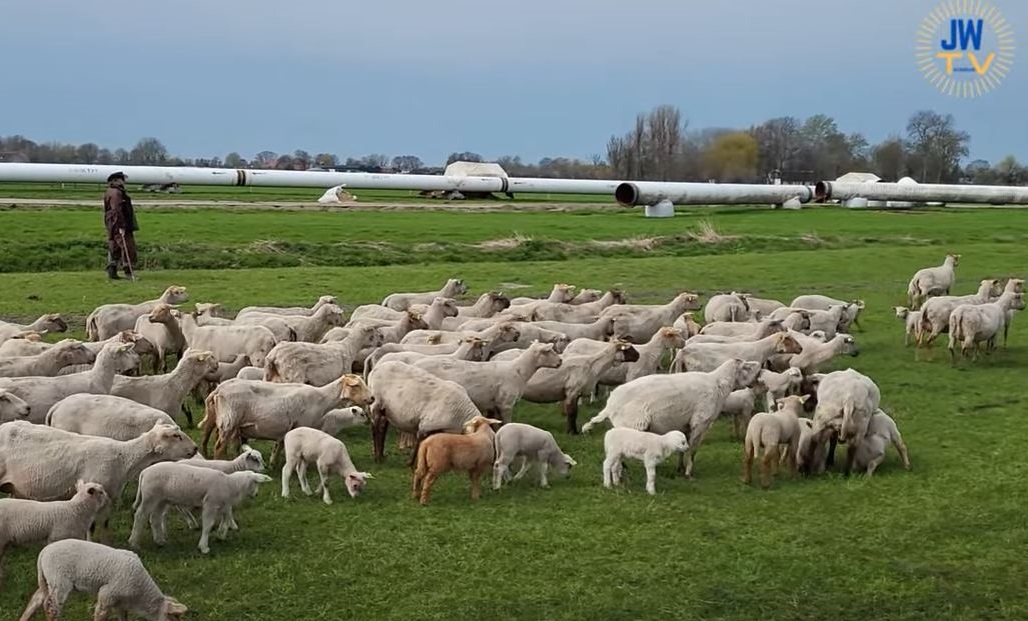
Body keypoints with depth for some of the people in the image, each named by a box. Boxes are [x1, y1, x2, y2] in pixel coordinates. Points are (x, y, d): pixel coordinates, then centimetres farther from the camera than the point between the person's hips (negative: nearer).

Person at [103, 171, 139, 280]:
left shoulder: (110, 192, 19)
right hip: (118, 226, -11)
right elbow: (117, 211, -22)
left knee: (114, 248, 11)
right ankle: (128, 271, -9)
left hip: (112, 226, 11)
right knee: (128, 247, -8)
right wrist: (121, 226, -24)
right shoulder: (116, 193, -15)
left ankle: (111, 271, 12)